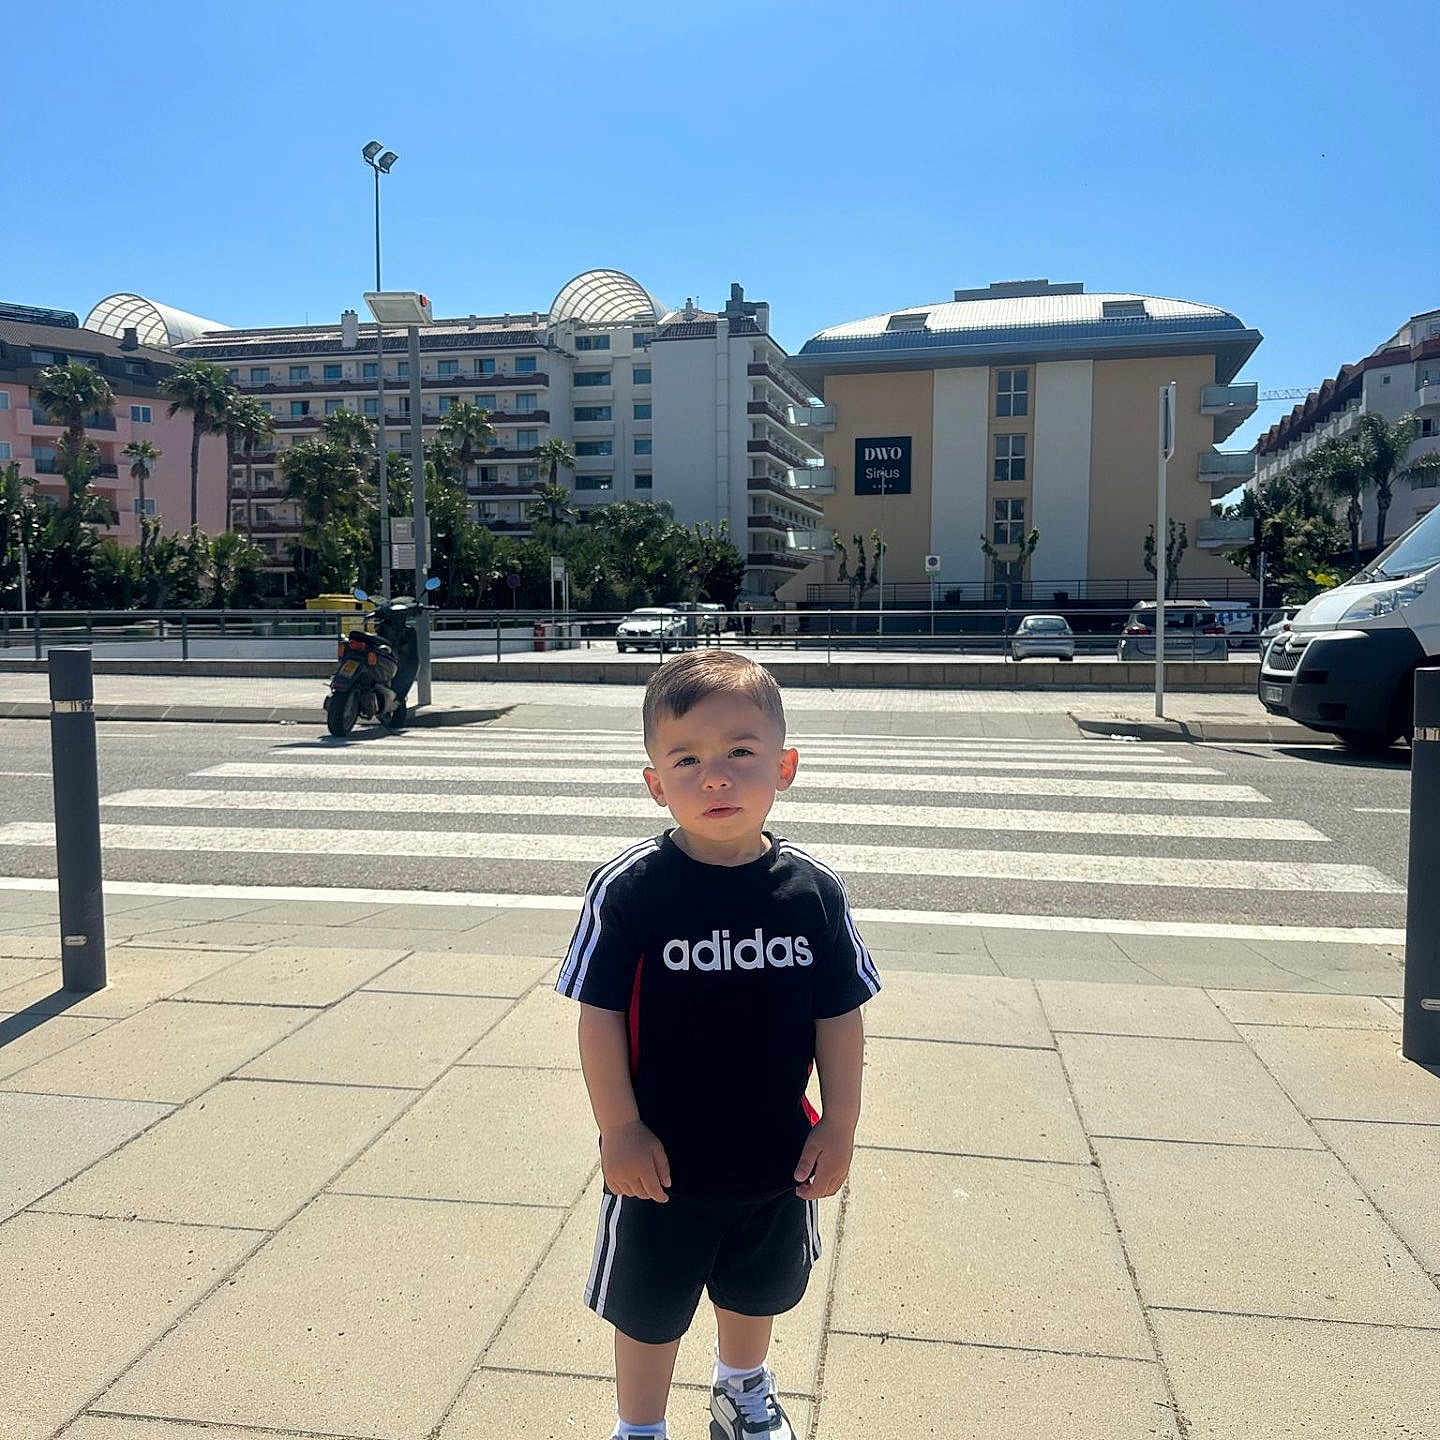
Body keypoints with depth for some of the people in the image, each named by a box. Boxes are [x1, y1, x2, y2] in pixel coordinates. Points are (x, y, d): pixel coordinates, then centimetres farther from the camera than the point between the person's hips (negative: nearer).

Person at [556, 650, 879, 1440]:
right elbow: (600, 1015, -14)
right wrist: (618, 1130, -14)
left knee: (756, 1290, 29)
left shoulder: (813, 891, -13)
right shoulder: (628, 889, -20)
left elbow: (839, 1017, -5)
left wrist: (839, 1125, -3)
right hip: (662, 1160, -3)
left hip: (777, 1155, 4)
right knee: (649, 1308, 18)